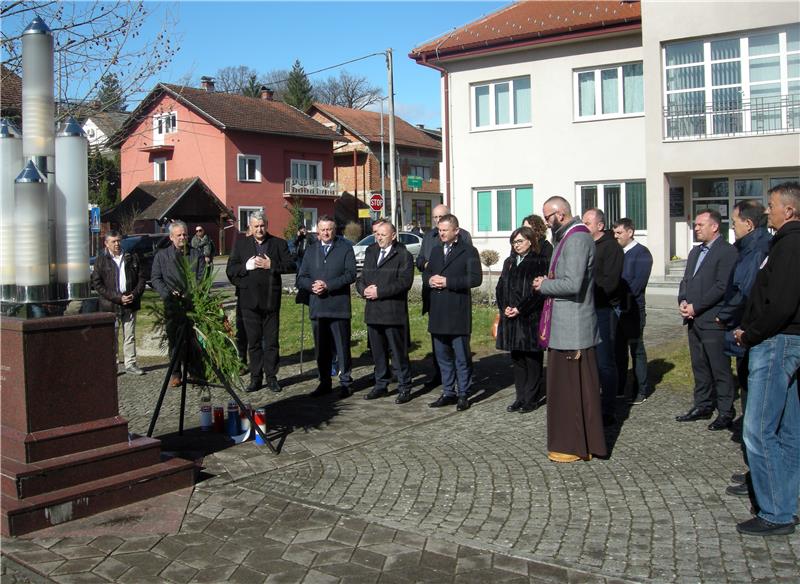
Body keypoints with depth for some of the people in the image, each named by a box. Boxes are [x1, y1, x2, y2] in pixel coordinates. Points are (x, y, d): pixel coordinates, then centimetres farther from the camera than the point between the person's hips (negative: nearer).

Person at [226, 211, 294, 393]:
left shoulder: (279, 243, 5)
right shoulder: (241, 245, 9)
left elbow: (290, 266, -4)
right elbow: (230, 270, 5)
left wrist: (270, 265, -15)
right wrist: (246, 266, -11)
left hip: (271, 300, -1)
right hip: (249, 300, 1)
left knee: (271, 341, 4)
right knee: (253, 342, 7)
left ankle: (271, 377, 13)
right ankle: (256, 377, 14)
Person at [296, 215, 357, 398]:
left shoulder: (345, 248, 3)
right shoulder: (311, 250, 15)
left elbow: (350, 274, -8)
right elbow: (301, 278, 12)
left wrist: (328, 285, -15)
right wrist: (312, 286, -9)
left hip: (339, 306, -4)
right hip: (317, 307, 4)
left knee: (342, 347, 0)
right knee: (322, 348, 10)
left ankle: (345, 383, 9)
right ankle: (324, 383, 20)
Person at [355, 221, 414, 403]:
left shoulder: (403, 256, -5)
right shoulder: (370, 252, 16)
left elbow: (404, 282, -16)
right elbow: (361, 277, 17)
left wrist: (379, 292, -18)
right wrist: (363, 289, -6)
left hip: (393, 312, -6)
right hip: (373, 312, 6)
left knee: (398, 352, -1)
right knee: (378, 352, 14)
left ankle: (404, 388, 8)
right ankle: (381, 385, 26)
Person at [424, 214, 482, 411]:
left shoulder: (468, 251, -5)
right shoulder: (436, 251, 16)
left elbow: (475, 278, -14)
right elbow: (426, 273, 21)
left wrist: (447, 282, -18)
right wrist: (430, 280, -3)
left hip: (458, 313, -6)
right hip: (438, 312, 7)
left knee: (462, 357, 1)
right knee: (442, 356, 13)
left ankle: (463, 394, 10)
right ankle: (448, 393, 23)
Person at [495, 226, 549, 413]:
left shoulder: (540, 262, -6)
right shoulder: (509, 262, 15)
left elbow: (539, 291, -12)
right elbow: (500, 287, 14)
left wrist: (520, 309, -15)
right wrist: (504, 307, -3)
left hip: (530, 318, -6)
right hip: (511, 318, 6)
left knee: (532, 359, 0)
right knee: (517, 360, 10)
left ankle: (532, 399, 8)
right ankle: (520, 397, 18)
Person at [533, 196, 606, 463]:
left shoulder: (577, 239, -17)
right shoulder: (567, 237, 15)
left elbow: (573, 284, -26)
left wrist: (544, 285, -11)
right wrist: (548, 283, 5)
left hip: (572, 328, -10)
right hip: (565, 327, 10)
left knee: (572, 387, -1)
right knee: (564, 386, 15)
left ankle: (575, 446, 8)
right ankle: (572, 440, 24)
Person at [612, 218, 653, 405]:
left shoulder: (642, 253, -7)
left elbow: (637, 283, -14)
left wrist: (621, 296, -14)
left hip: (633, 310, -6)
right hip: (616, 308, 6)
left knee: (636, 350, 1)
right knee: (619, 350, 11)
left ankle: (641, 390, 8)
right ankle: (619, 389, 18)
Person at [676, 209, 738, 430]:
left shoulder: (727, 251, -10)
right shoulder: (695, 252, 18)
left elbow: (722, 286, -17)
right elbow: (686, 281, 19)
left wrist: (695, 307, -16)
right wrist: (682, 301, 0)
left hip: (713, 320, -8)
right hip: (694, 320, 8)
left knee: (720, 369, -1)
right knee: (699, 367, 15)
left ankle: (726, 412, 7)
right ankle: (703, 406, 24)